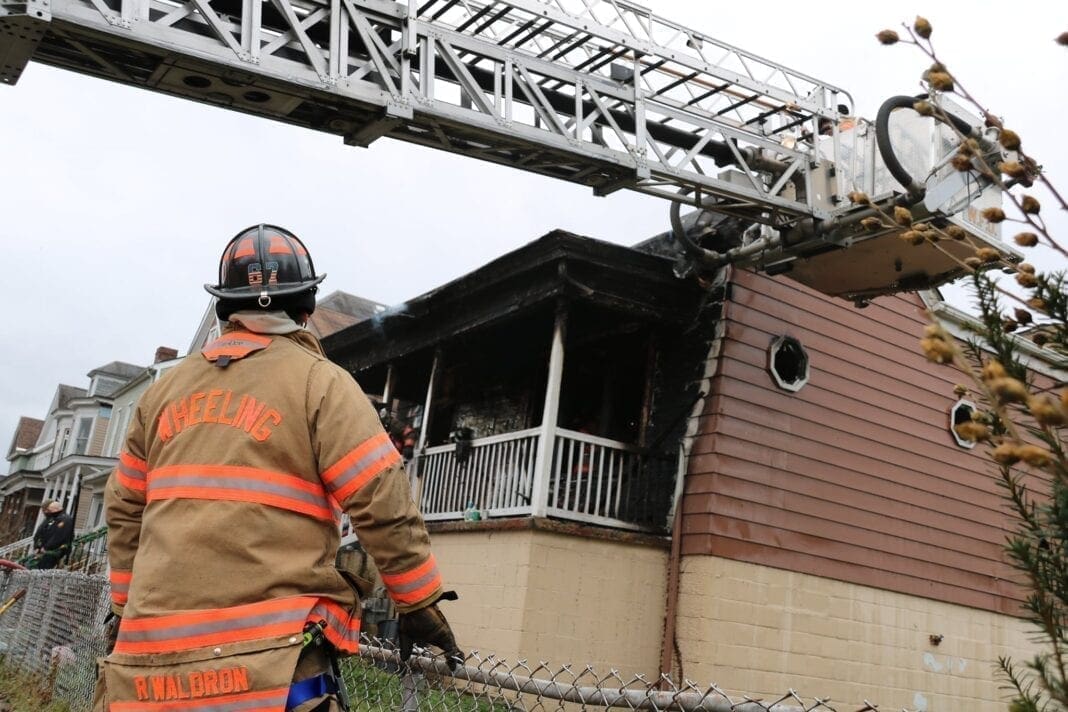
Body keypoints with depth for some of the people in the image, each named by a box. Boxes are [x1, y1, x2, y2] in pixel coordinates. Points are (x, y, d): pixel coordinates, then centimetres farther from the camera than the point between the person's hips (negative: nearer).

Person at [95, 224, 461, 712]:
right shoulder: (320, 383, -3)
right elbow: (384, 505, -9)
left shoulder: (165, 389, 13)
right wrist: (421, 605, 0)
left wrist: (127, 608, 27)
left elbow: (125, 510, 18)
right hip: (270, 659, -5)